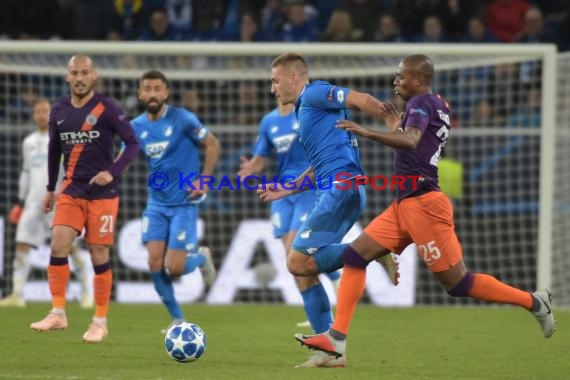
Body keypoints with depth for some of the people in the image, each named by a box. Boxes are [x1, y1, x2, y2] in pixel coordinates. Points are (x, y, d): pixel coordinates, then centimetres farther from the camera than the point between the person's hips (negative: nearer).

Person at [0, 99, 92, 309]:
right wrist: (20, 202, 21)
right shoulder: (29, 142, 17)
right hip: (34, 202, 5)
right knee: (22, 245, -5)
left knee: (71, 247, -4)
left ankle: (86, 292, 8)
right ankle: (17, 295, -6)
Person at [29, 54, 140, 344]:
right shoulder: (59, 111, 6)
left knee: (99, 255, -2)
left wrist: (113, 172, -20)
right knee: (58, 246, -11)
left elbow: (132, 143, -7)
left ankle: (100, 321, 8)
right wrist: (50, 189, 20)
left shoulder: (106, 108, -8)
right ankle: (58, 314, -5)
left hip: (102, 194, -4)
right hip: (71, 192, 4)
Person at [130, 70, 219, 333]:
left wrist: (204, 181, -8)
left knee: (174, 269, -11)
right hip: (156, 204, 4)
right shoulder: (136, 127, 2)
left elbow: (212, 145, -2)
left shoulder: (182, 119, -10)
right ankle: (177, 319, 9)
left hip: (184, 203, -4)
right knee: (155, 264, -8)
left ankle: (201, 257, 24)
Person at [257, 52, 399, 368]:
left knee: (298, 262, -15)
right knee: (305, 270, 7)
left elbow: (361, 100, -12)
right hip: (335, 191, 10)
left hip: (341, 187, -10)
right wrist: (286, 189, 27)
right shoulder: (305, 110, 27)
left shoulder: (314, 94, -2)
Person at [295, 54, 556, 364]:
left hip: (422, 204, -10)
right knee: (354, 256, 3)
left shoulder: (421, 103, -11)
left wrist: (367, 133, -38)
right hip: (405, 205, 10)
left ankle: (533, 302, 7)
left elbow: (411, 141, -31)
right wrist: (396, 127, 19)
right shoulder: (438, 105, 17)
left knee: (458, 283, -5)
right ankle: (337, 339, -1)